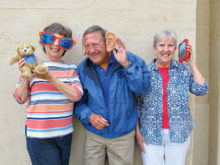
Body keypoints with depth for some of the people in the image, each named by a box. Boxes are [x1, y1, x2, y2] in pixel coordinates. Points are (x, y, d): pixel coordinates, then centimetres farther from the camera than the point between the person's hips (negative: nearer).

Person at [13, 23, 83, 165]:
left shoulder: (71, 68, 6)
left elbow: (76, 95, -8)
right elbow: (20, 99, 0)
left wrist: (50, 78, -16)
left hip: (65, 133, 3)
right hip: (39, 136, -3)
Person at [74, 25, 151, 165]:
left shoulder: (130, 59, -8)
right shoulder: (83, 69, -3)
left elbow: (143, 88, -16)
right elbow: (78, 101, 4)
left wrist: (126, 65, -24)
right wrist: (89, 116, -14)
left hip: (123, 135, -1)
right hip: (94, 135, 1)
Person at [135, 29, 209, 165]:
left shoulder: (184, 70, 3)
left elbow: (201, 90, -9)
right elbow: (137, 104, 2)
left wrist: (191, 63, -7)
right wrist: (137, 131, -2)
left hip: (179, 134, 1)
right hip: (151, 135, -1)